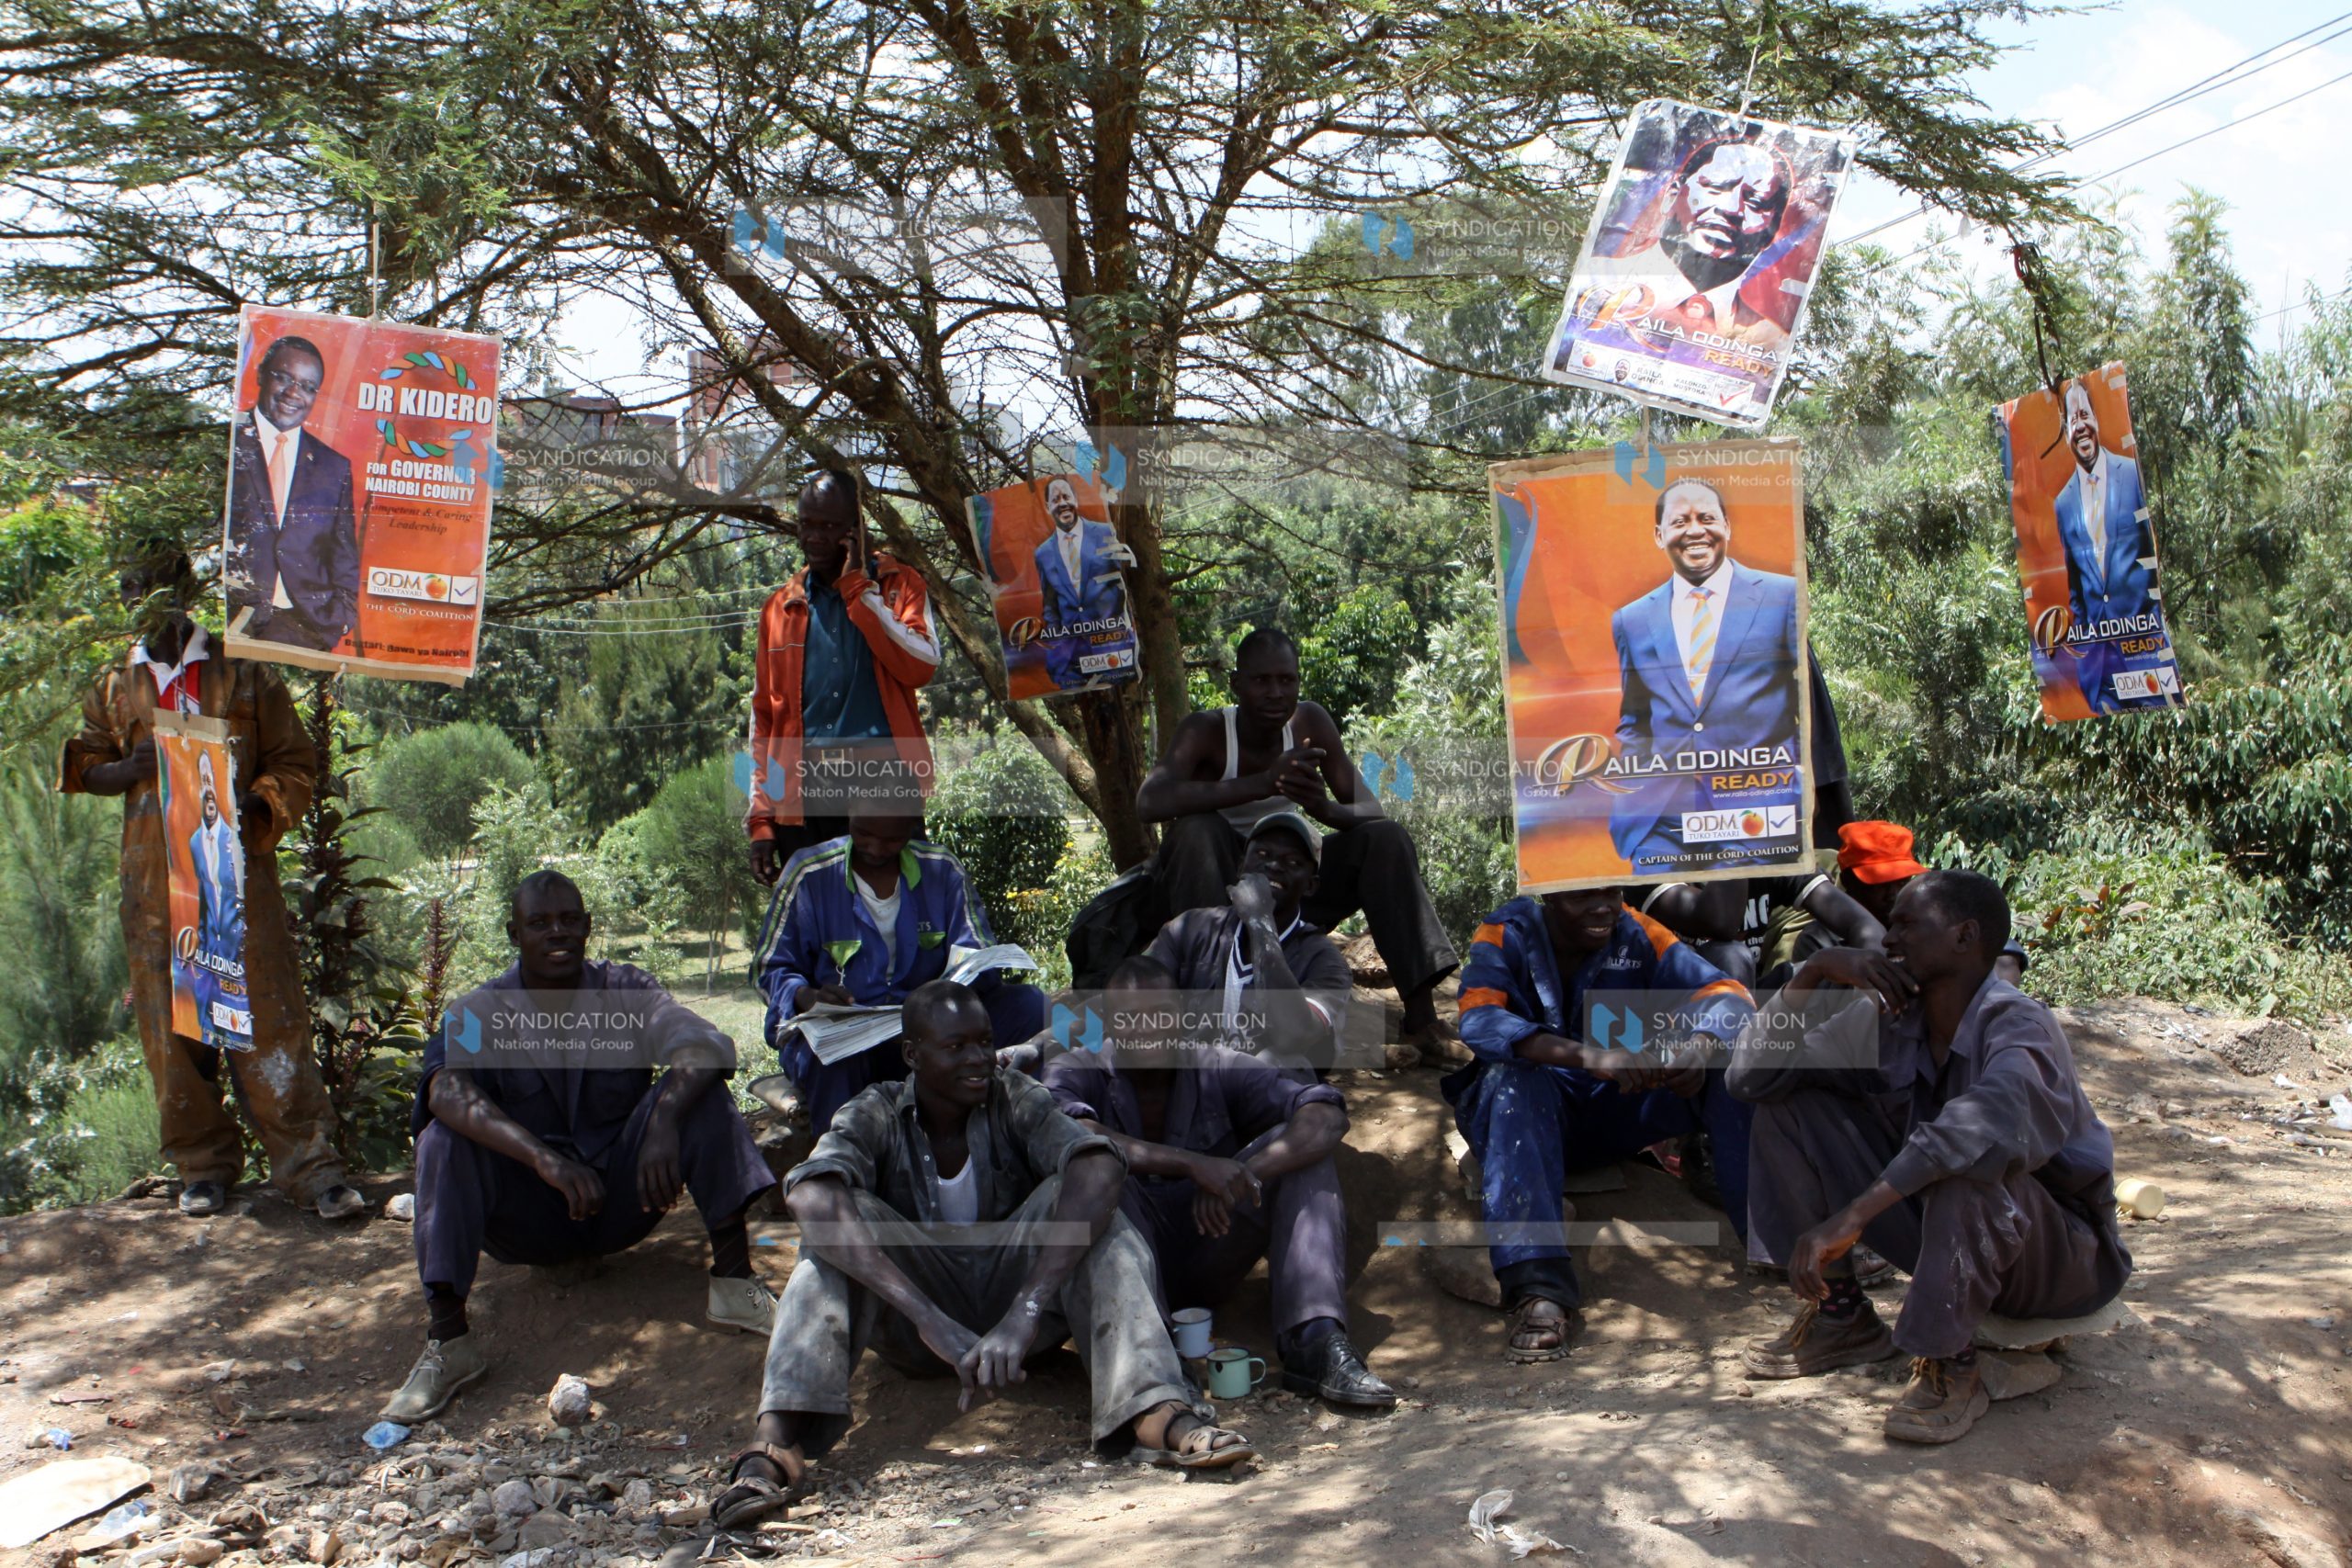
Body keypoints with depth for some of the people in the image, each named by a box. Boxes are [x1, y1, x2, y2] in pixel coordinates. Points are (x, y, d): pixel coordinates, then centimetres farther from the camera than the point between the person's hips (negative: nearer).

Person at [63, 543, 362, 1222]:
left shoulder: (245, 676, 6)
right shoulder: (114, 689, 13)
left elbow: (295, 764, 4)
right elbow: (84, 770, 12)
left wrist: (257, 810, -16)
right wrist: (141, 764, -10)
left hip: (240, 869, -3)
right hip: (155, 881, 3)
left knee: (270, 1020, -6)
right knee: (173, 1026, 6)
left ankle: (309, 1165, -3)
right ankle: (203, 1166, 18)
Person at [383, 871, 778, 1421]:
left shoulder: (626, 991, -3)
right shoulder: (477, 1013, -6)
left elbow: (708, 1047, -20)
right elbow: (446, 1091, -28)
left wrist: (665, 1120, -41)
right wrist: (542, 1158, -44)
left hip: (623, 1195, 1)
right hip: (531, 1217, 0)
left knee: (696, 1091, -21)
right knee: (446, 1133, -25)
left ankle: (733, 1279, -25)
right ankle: (446, 1338, -28)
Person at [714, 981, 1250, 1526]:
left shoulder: (1017, 1101, -9)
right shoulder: (875, 1118, -10)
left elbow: (1101, 1170, -30)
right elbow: (810, 1199, -33)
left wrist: (1024, 1313, -43)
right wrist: (932, 1322, -45)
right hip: (914, 1321, 0)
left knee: (1082, 1200, -25)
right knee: (841, 1218, -26)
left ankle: (1157, 1413, -43)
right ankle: (779, 1438, -43)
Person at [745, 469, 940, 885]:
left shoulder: (899, 584, 9)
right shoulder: (781, 606, 17)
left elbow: (921, 666, -10)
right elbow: (764, 716, 17)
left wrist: (859, 587, -7)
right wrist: (761, 818, 9)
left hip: (884, 777, -3)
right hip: (804, 790, 3)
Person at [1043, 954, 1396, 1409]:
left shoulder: (1219, 1070, 0)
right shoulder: (1075, 1072, -5)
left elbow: (1328, 1116, -13)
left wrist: (1244, 1175, -28)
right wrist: (1193, 1164, -36)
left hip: (1203, 1268, 3)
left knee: (1303, 1149, -11)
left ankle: (1314, 1342, -26)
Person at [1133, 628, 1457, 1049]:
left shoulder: (1310, 723, -7)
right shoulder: (1206, 730, -19)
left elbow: (1371, 811, -10)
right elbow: (1149, 801, -39)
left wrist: (1325, 809, -36)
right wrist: (1264, 783, -46)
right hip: (1211, 890, -4)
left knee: (1385, 839, -14)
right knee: (1196, 829, -34)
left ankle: (1420, 1012, -20)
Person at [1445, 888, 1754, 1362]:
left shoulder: (1634, 934, -3)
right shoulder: (1507, 937, -12)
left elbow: (1725, 991, -12)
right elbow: (1477, 1022, -30)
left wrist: (1700, 1046, -36)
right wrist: (1590, 1057, -44)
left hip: (1617, 1109, 3)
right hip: (1530, 1112, -3)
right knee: (1512, 1078, -36)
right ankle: (1539, 1291, -46)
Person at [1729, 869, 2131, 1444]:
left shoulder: (2018, 1026, -26)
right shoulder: (1885, 1015, -7)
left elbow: (1990, 1123, -49)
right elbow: (1752, 1076, -7)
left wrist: (1852, 1214, -53)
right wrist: (1811, 974, -19)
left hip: (2062, 1255, -6)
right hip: (1938, 1229, 7)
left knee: (1966, 1165, -39)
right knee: (1788, 1102, -5)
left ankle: (1950, 1364, -19)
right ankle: (1840, 1314, 4)